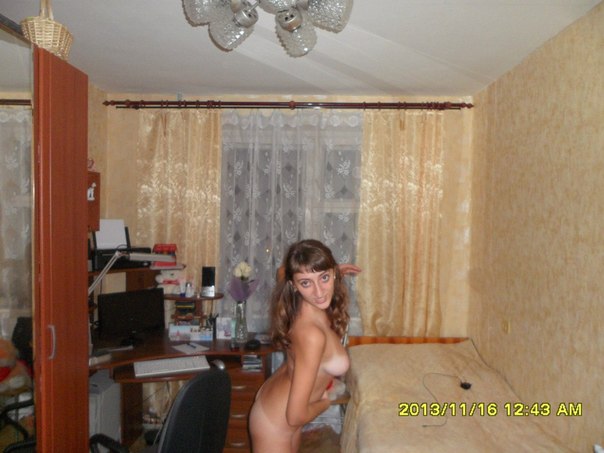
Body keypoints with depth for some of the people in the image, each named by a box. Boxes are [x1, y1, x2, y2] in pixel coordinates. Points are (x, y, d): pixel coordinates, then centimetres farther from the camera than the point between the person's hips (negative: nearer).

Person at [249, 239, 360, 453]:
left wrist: (333, 274, 5)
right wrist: (324, 402, -11)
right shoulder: (311, 334, -37)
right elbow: (296, 415, -31)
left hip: (277, 402, 8)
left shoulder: (312, 308, -14)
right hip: (274, 423, -8)